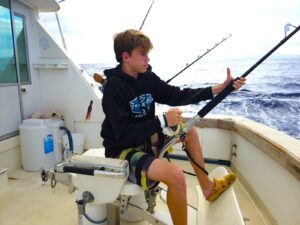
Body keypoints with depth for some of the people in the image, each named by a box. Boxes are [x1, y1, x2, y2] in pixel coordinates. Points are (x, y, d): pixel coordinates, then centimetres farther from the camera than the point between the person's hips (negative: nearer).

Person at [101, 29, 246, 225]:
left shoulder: (147, 77, -1)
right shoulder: (114, 87, -22)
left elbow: (178, 96, 0)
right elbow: (123, 135, -26)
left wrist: (220, 88, -5)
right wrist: (162, 121, -27)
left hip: (145, 140, 8)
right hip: (123, 151, -8)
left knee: (188, 128, 12)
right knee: (175, 174, -29)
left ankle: (208, 187, 25)